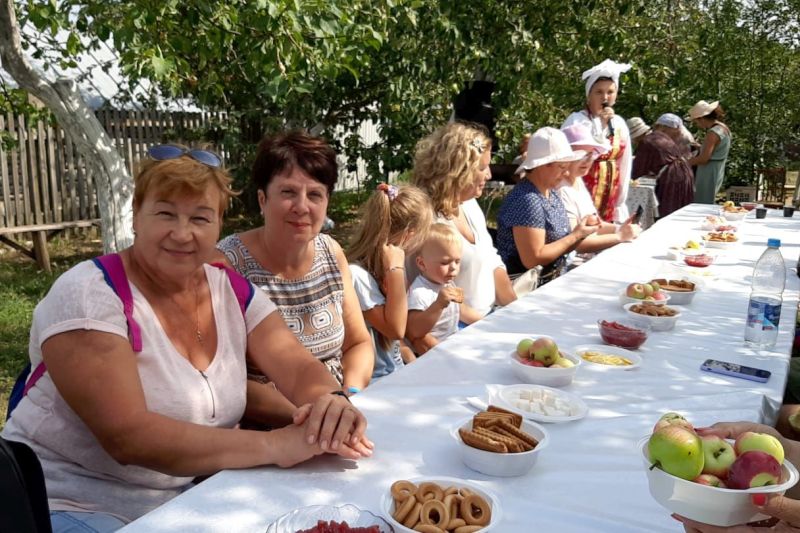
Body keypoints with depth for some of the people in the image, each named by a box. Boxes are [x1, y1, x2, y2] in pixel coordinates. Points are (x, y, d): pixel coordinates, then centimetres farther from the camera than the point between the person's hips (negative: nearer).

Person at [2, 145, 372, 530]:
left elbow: (298, 367, -5)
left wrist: (330, 401, -29)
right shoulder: (88, 295, -18)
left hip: (184, 496, 6)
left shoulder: (232, 290, 0)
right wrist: (274, 445, -33)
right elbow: (127, 436, -27)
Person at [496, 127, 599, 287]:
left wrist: (581, 229, -5)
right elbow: (532, 259, -23)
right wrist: (575, 235, -16)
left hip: (552, 280, 8)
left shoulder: (551, 193, 7)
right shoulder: (528, 200, -21)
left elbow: (556, 239, 11)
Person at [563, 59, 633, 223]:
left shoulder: (619, 123, 9)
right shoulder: (576, 121, -8)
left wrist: (620, 204, 11)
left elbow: (624, 166, 13)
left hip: (609, 202, 6)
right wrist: (599, 125, -24)